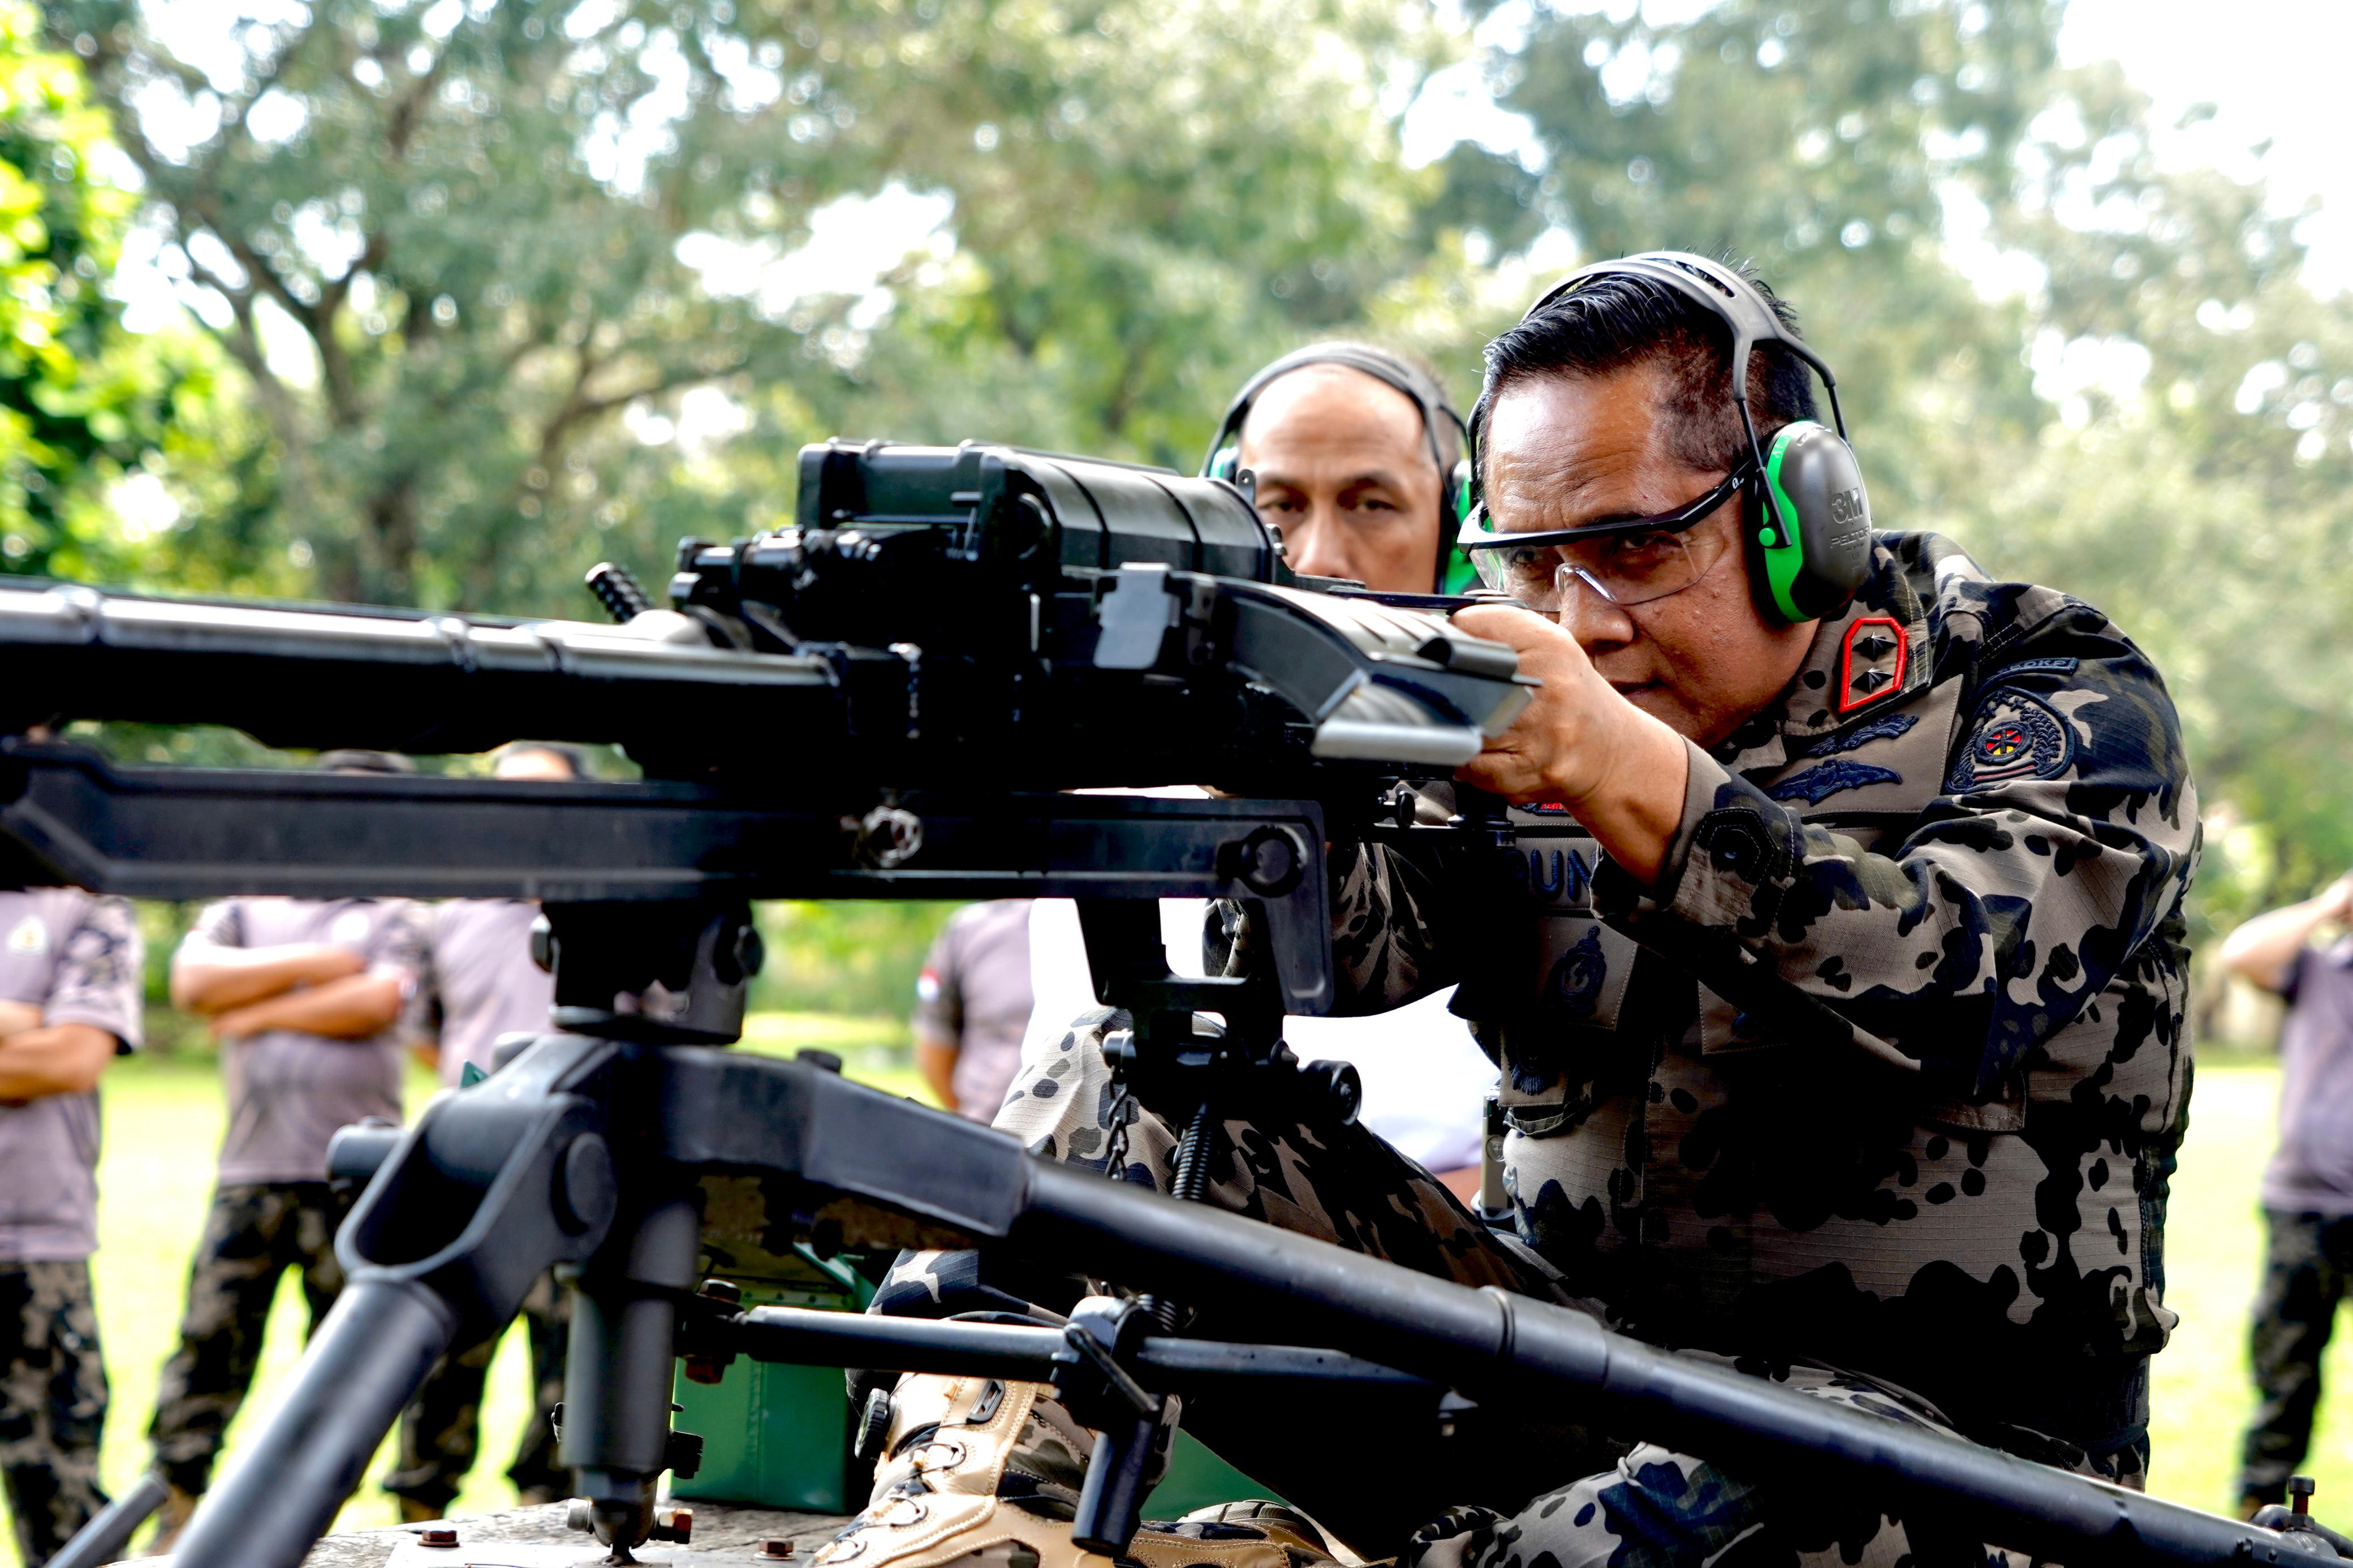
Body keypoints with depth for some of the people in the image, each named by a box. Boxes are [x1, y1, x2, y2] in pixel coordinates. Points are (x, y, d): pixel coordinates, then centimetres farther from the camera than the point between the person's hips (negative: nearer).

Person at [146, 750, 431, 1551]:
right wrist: (312, 964, -5)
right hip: (250, 1174, 1)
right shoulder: (243, 907, 18)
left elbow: (377, 1002, -7)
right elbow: (191, 979, -1)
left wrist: (260, 1010, -2)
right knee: (208, 1341, -4)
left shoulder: (394, 917, 12)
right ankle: (173, 1518, 3)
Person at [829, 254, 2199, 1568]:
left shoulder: (2060, 702, -5)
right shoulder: (1539, 710, 7)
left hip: (1944, 1422, -4)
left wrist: (1611, 764, -36)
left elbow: (1959, 990, -26)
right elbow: (1347, 947, -9)